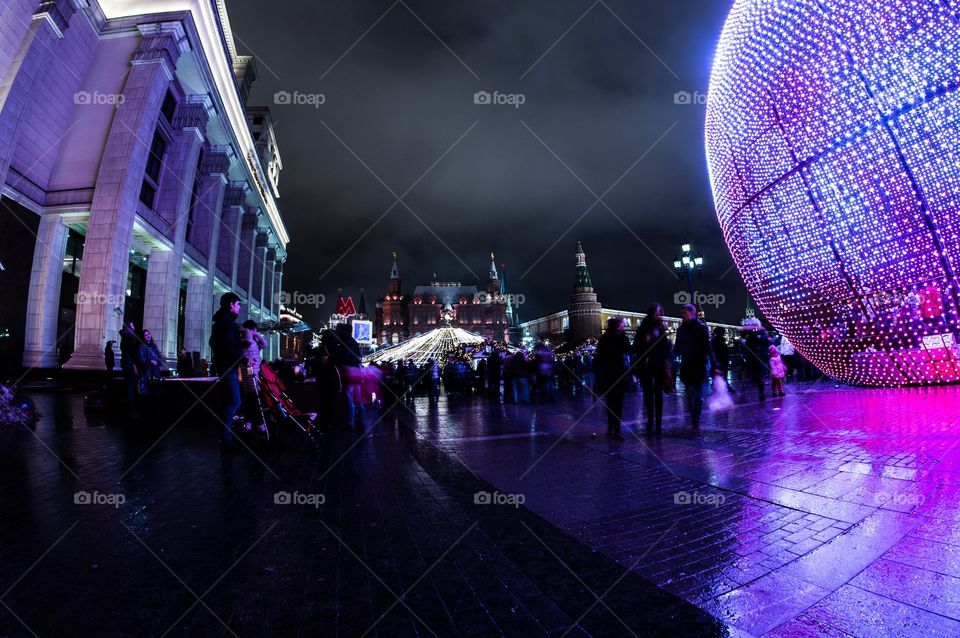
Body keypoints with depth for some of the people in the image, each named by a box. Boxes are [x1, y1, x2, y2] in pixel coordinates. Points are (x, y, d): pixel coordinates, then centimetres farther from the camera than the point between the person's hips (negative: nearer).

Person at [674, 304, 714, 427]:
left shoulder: (701, 327, -3)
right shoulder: (681, 329, 9)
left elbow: (708, 348, -6)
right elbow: (678, 349, 13)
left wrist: (714, 365, -12)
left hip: (699, 366, -4)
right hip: (686, 367, 4)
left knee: (697, 395, -1)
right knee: (690, 395, 5)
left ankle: (695, 421, 3)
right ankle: (694, 420, 13)